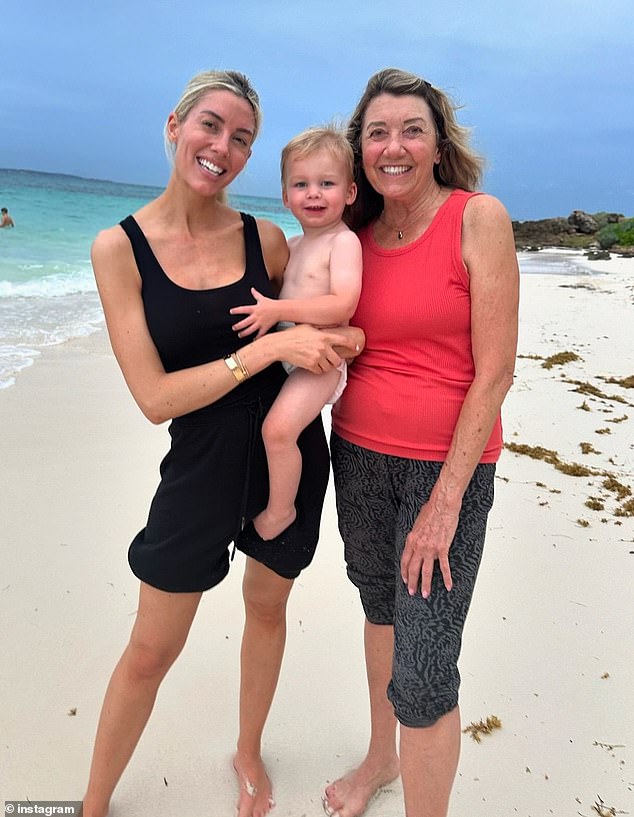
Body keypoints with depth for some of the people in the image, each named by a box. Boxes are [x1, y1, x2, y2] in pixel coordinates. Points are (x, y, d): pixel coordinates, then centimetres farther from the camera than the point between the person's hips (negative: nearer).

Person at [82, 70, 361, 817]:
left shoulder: (266, 239, -4)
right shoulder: (119, 247, -10)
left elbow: (307, 333, 10)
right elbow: (154, 398, -17)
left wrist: (339, 342, -14)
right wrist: (267, 347, -26)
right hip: (200, 465, -2)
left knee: (266, 608, 21)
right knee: (151, 650, 11)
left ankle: (248, 755, 50)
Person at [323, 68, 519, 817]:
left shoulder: (478, 219, -10)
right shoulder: (356, 233, 5)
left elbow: (494, 372, -14)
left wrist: (446, 502, -16)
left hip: (447, 465, -5)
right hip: (360, 453, 6)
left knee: (422, 675, -4)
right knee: (380, 607, 23)